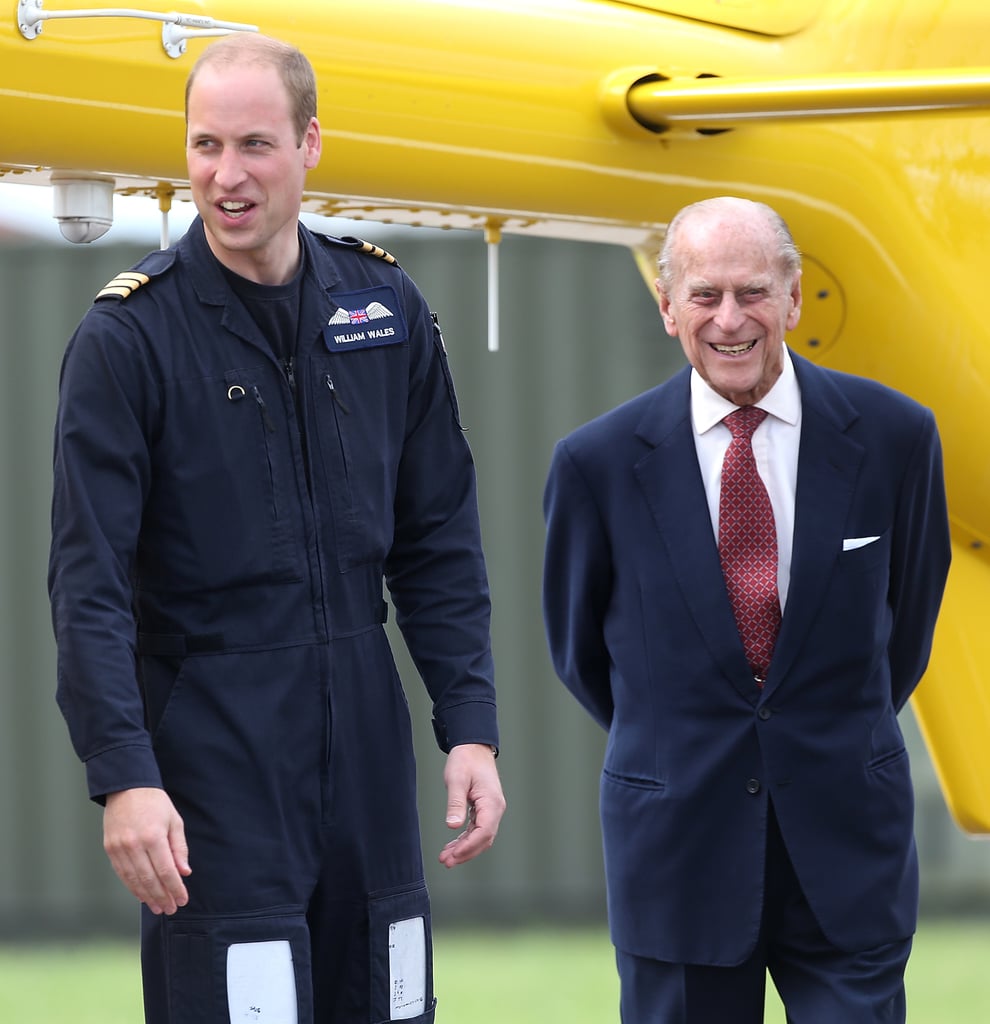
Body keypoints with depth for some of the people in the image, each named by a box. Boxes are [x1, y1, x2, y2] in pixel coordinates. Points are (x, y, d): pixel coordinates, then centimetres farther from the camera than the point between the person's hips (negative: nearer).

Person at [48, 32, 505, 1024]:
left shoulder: (384, 307, 6)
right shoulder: (129, 333, -7)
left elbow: (439, 541, 11)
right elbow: (89, 582, -11)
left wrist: (470, 726, 2)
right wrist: (123, 776, -20)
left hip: (363, 732, 4)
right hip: (210, 744, -4)